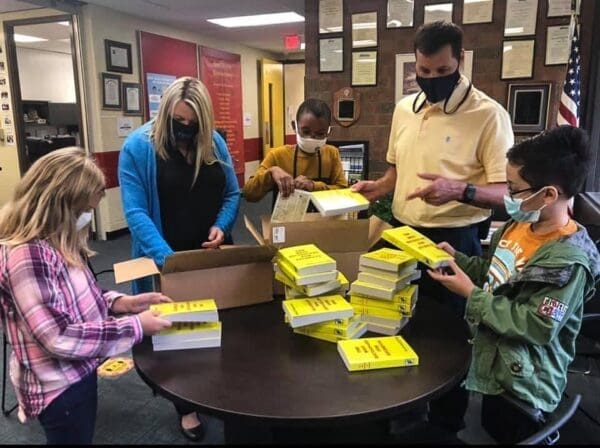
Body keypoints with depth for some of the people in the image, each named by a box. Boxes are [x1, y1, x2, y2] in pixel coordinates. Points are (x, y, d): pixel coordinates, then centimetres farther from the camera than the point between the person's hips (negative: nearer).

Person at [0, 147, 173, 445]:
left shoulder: (55, 243, 0)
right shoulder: (27, 256, -29)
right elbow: (59, 339, -29)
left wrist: (120, 302, -5)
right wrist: (135, 326, -25)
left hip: (78, 374, 9)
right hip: (59, 387, -9)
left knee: (84, 437, 28)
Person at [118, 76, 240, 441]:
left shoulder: (215, 143, 0)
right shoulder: (138, 147, -13)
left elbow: (232, 193, 6)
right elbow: (136, 211, -19)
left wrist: (222, 225, -14)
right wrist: (166, 256, -30)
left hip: (212, 253, 4)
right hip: (167, 258, -3)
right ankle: (186, 407, 32)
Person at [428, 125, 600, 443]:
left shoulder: (568, 260, -26)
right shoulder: (520, 224, -1)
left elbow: (537, 327, -27)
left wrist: (472, 295, -26)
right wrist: (456, 259, -3)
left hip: (522, 386, -8)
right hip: (493, 367, 8)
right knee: (487, 431, 26)